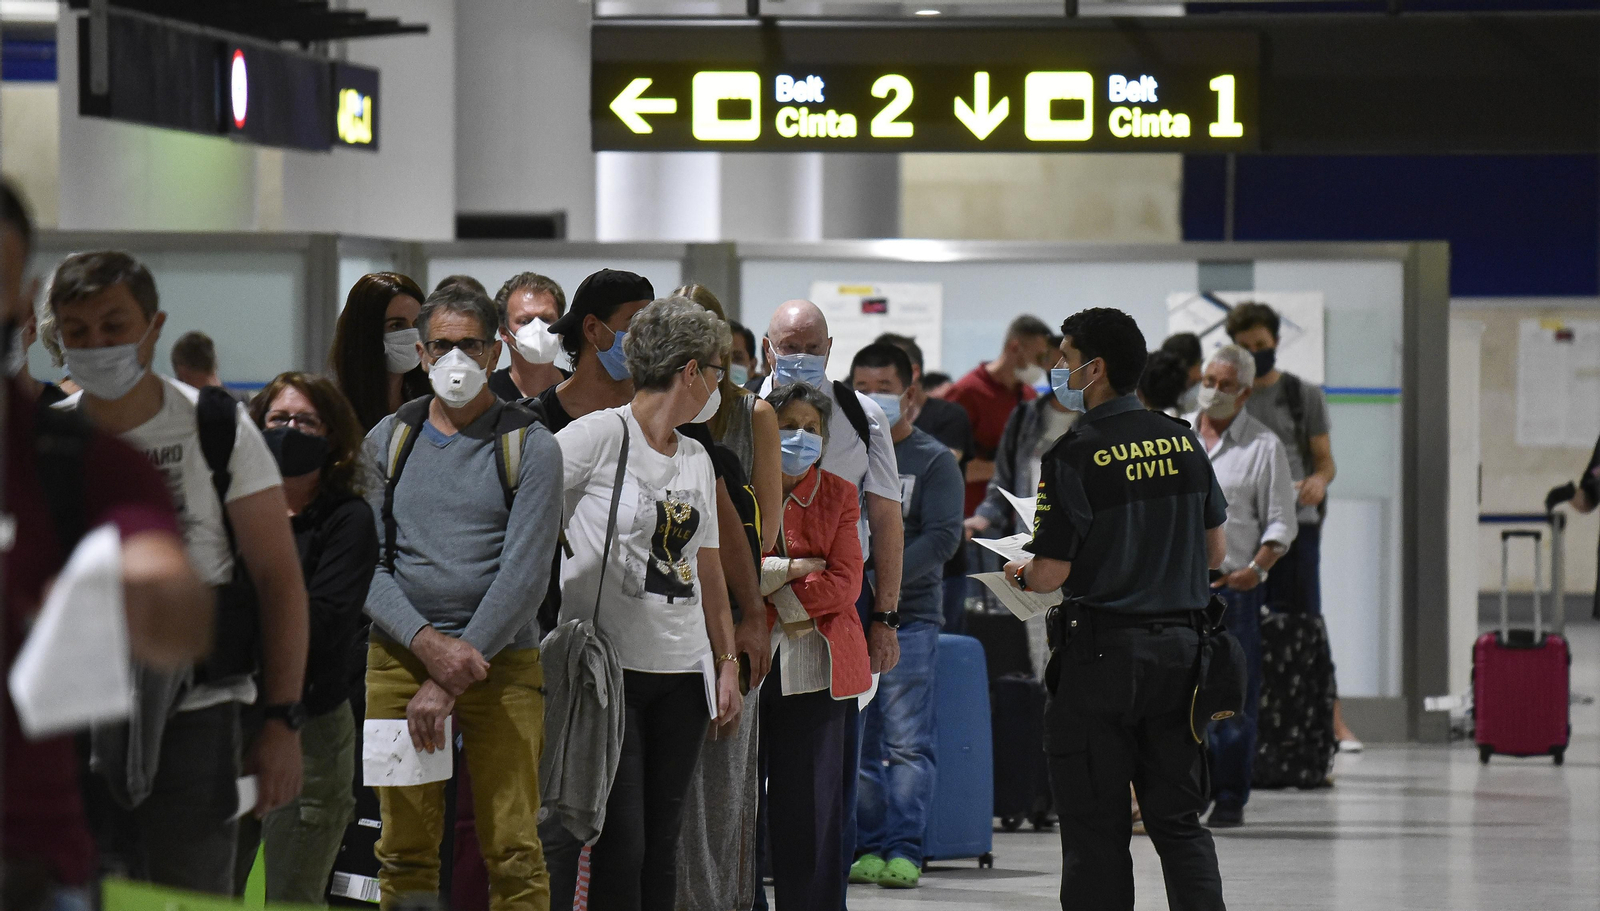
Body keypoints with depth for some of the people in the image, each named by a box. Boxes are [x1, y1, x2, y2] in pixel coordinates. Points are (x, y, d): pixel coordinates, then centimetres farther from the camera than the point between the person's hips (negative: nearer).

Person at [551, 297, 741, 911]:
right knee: (619, 843, -11)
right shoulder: (599, 435, -8)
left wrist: (727, 662, 19)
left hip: (683, 674, 7)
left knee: (661, 842, 6)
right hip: (608, 670, -7)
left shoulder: (696, 460, 16)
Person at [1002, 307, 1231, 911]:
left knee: (1096, 832, 2)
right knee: (1180, 821, 10)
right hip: (1180, 645, 5)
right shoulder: (1183, 442, 5)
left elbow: (1051, 572, -13)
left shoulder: (1076, 454, -13)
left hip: (1102, 653, -5)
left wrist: (1021, 575, 8)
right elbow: (1213, 551, 12)